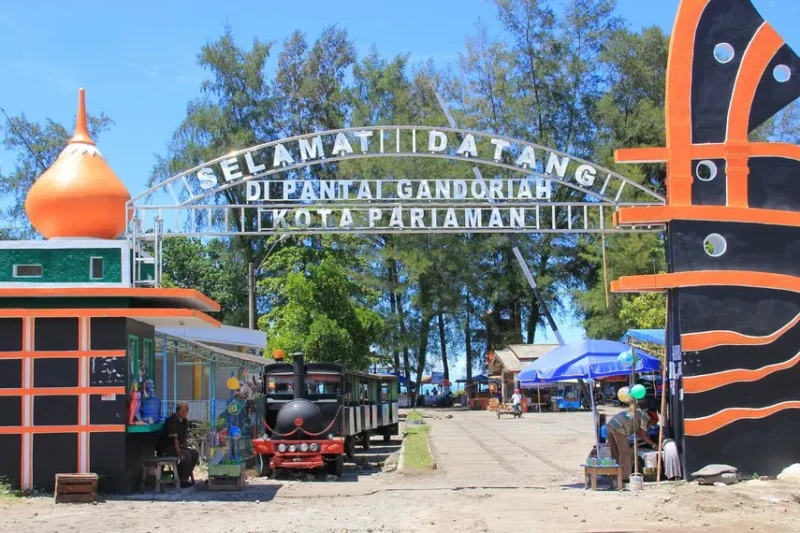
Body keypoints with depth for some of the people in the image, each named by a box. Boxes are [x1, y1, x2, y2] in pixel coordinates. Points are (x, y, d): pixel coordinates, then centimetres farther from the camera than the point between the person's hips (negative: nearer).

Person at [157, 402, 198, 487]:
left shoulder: (184, 421, 9)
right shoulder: (173, 420, -20)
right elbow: (175, 438, -27)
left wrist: (185, 447, 1)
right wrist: (179, 454, -31)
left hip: (178, 447, 9)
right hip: (167, 449, -9)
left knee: (195, 454, -1)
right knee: (186, 455, -26)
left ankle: (184, 478, 2)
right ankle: (181, 480, -16)